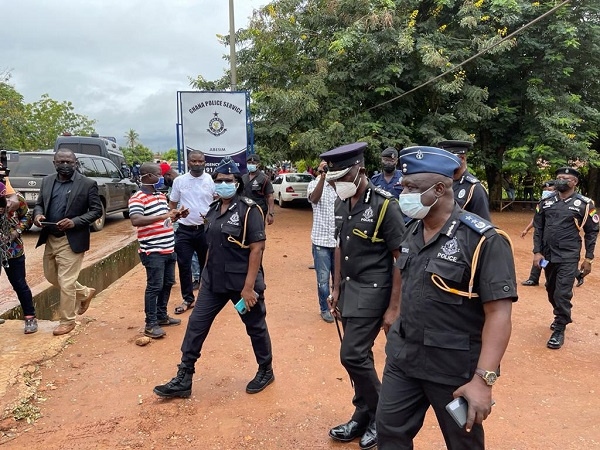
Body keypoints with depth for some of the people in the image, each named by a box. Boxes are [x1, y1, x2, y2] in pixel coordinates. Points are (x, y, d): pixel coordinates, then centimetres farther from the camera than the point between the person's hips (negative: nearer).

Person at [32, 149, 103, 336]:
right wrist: (38, 214, -8)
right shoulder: (47, 181, 7)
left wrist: (75, 222, -22)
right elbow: (39, 203, 15)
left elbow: (97, 210, -9)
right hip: (50, 239, 7)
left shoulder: (88, 184, -9)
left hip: (72, 240, -7)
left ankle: (67, 321, 17)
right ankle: (85, 293, 40)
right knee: (51, 276, 19)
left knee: (66, 282, -2)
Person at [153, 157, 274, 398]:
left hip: (242, 282, -6)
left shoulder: (248, 210, -13)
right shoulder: (213, 209, 7)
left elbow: (257, 248, -17)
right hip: (213, 281, 7)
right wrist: (208, 274, 16)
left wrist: (249, 286, -21)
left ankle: (266, 371, 34)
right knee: (196, 325, 6)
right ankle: (183, 380, 17)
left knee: (255, 326, 11)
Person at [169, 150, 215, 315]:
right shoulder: (179, 181, 3)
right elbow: (172, 204, 10)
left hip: (205, 228, -1)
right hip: (184, 230, 1)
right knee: (184, 265, 3)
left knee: (206, 264, 11)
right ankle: (188, 299, 16)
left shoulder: (211, 180, -1)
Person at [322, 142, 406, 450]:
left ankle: (381, 416, 16)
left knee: (352, 354, -8)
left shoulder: (384, 205, -16)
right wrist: (336, 289, 15)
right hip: (349, 289, 7)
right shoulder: (342, 205, 6)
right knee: (359, 356, 14)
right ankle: (364, 418, 30)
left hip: (373, 291, -7)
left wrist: (394, 308, -15)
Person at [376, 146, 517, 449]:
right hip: (403, 357, 6)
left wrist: (483, 379, -27)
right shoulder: (411, 231, 4)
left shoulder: (483, 241, -19)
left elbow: (499, 314, -22)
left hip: (455, 367, -6)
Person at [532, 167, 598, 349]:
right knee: (551, 291, 17)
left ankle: (559, 331, 7)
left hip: (568, 258, -4)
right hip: (547, 256, 4)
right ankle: (560, 317, 41)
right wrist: (537, 252, -2)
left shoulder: (584, 204, -5)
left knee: (562, 294, -6)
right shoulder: (546, 202, 4)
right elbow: (538, 229, 7)